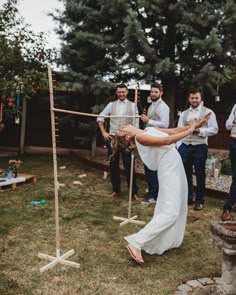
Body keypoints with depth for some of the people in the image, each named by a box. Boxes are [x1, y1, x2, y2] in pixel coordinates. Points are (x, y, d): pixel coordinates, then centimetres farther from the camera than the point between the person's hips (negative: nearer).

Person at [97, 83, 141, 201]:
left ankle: (134, 192, 6)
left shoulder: (132, 105, 1)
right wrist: (103, 132, 3)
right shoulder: (111, 105, 7)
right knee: (113, 165, 9)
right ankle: (116, 190, 22)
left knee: (129, 165, -1)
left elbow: (136, 123, -1)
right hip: (112, 138, 3)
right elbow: (100, 117, 12)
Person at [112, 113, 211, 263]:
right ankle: (136, 242, -14)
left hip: (175, 166, 9)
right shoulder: (140, 137, -14)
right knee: (170, 212, -14)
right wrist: (190, 131, -13)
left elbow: (174, 131, 9)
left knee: (178, 207, 16)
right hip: (169, 170, -9)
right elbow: (167, 140, -20)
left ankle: (168, 239, 30)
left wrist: (196, 125, 2)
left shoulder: (149, 129, 12)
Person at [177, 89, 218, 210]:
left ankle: (199, 201, 17)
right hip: (184, 147, 4)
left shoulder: (208, 112, -1)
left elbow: (214, 129, -8)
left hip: (200, 147, -4)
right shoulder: (184, 114, 11)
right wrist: (178, 147, 1)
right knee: (186, 173, 11)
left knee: (200, 174, 5)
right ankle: (187, 198, 25)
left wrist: (199, 130, -20)